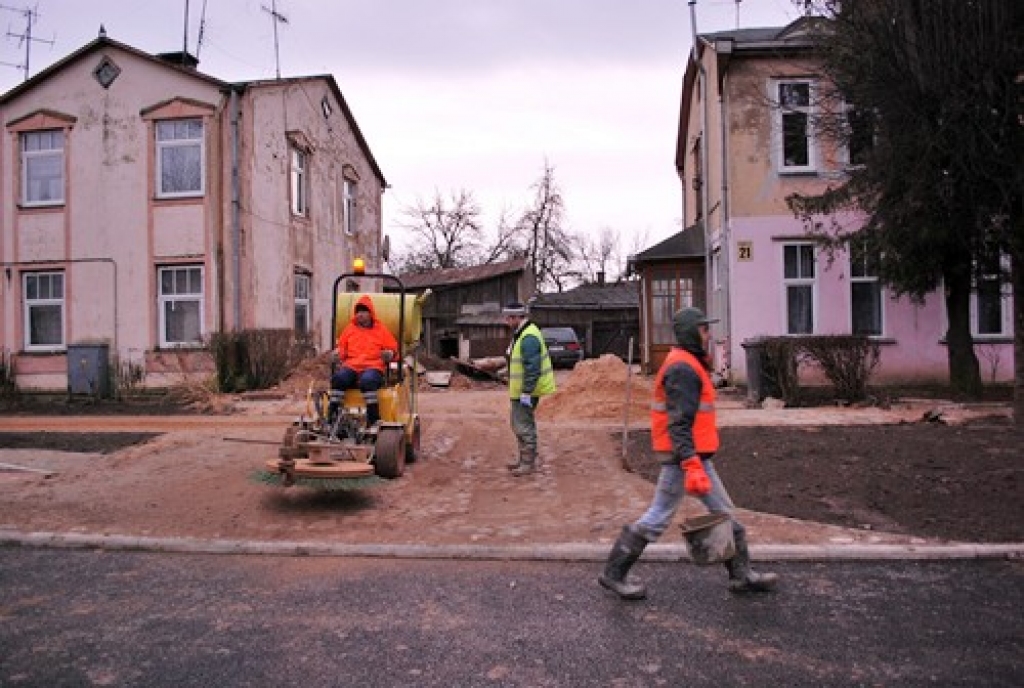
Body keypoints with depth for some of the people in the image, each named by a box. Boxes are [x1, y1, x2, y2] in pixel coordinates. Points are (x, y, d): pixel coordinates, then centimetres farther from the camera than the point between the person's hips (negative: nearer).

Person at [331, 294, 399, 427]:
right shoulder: (349, 329, 24)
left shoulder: (381, 330, 17)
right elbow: (341, 348, 27)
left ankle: (373, 419, -35)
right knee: (338, 377, -32)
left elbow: (394, 349, 14)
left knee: (367, 380, -39)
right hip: (351, 366, 3)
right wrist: (338, 354, 4)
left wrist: (389, 355, -8)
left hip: (373, 367, -3)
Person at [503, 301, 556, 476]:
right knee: (518, 424, 18)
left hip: (527, 390, -11)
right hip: (520, 389, 11)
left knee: (524, 426, -5)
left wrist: (526, 393, -25)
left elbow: (533, 368, -26)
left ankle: (529, 463, 5)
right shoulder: (520, 333, 12)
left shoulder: (529, 337, -22)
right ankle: (524, 459, 29)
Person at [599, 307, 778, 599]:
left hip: (696, 453, 10)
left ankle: (742, 575, 25)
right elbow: (679, 424, -26)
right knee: (659, 517, -1)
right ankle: (614, 573, 10)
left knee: (723, 512, 14)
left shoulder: (689, 364, 14)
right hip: (685, 455, -10)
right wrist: (692, 465, -31)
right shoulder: (682, 369, -19)